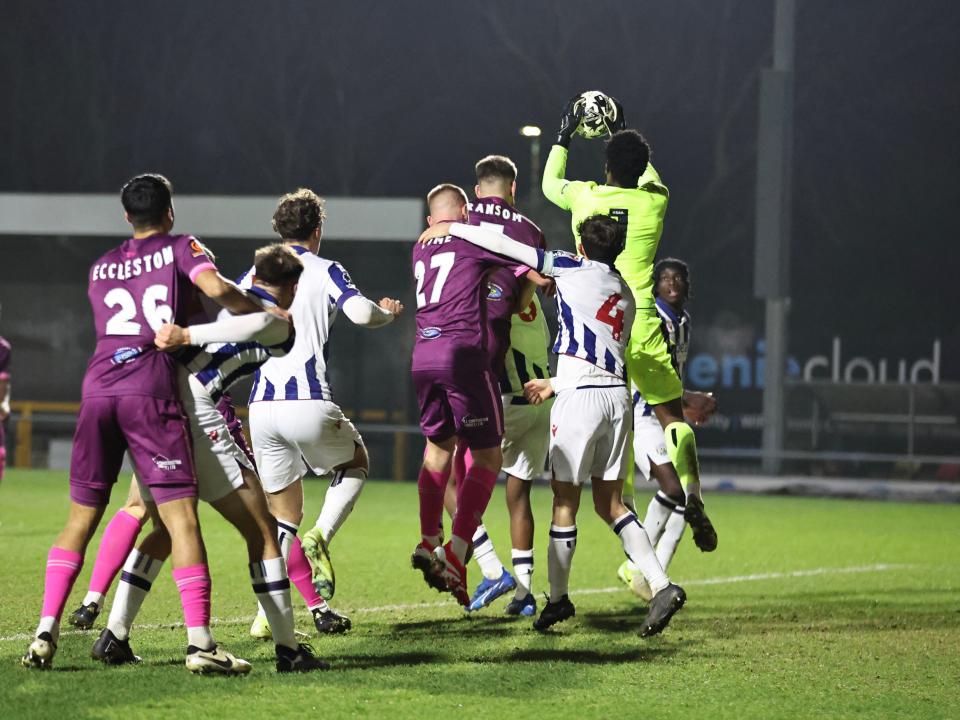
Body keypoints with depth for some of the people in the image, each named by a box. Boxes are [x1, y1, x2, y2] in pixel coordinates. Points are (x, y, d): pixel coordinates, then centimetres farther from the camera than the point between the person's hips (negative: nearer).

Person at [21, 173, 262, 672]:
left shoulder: (101, 268, 26)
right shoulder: (181, 249, 11)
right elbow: (216, 289, -7)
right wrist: (266, 314, 8)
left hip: (97, 389, 4)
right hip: (151, 392, -4)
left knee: (81, 517, 10)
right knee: (181, 516, -6)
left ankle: (45, 633, 1)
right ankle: (199, 641, -14)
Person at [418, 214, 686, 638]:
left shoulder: (575, 270, 1)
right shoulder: (625, 295, 19)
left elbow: (506, 246, 0)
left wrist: (452, 229, 11)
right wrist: (556, 384, 35)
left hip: (580, 396, -6)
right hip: (617, 394, 6)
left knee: (565, 500, 3)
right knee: (610, 504, 11)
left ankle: (558, 598, 11)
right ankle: (661, 585, -2)